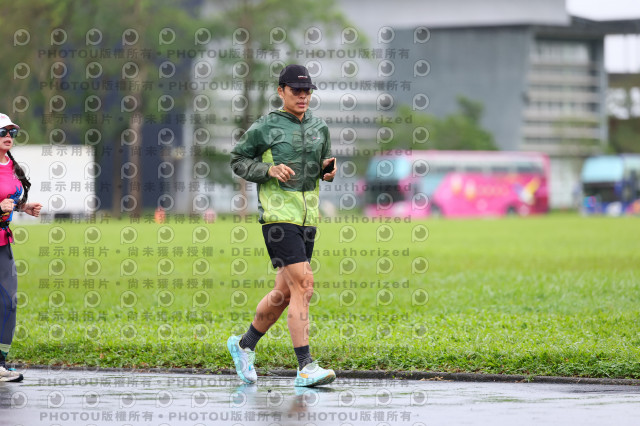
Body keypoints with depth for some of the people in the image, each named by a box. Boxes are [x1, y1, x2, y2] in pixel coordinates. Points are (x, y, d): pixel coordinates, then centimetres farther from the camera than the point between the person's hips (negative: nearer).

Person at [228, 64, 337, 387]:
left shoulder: (319, 127, 13)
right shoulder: (265, 128, -3)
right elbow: (238, 161, 5)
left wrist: (329, 169, 1)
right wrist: (269, 170, -11)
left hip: (307, 216, 7)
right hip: (278, 213, -7)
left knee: (284, 293, 11)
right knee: (302, 285, -16)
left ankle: (244, 345, 32)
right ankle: (305, 367, -17)